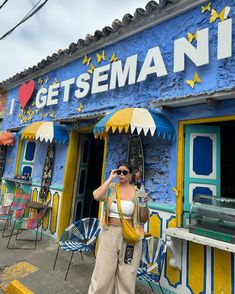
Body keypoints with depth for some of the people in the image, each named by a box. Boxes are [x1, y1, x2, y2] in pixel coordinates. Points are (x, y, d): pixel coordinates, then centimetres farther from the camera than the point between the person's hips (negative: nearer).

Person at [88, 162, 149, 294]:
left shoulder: (137, 193, -2)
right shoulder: (111, 188, -1)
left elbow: (143, 220, 0)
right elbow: (97, 196, -22)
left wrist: (145, 205, -19)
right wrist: (110, 178, -15)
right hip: (110, 233, 0)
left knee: (127, 275, 15)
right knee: (103, 272, 11)